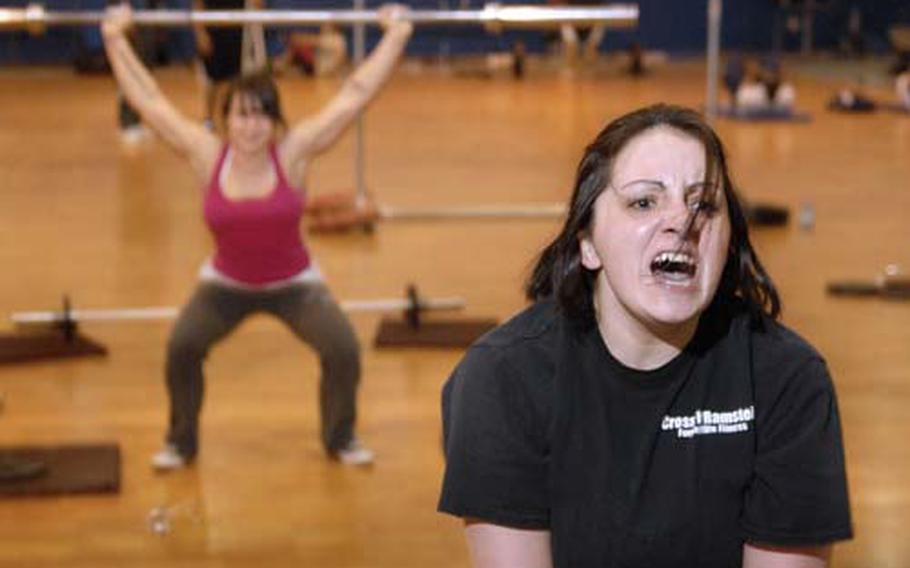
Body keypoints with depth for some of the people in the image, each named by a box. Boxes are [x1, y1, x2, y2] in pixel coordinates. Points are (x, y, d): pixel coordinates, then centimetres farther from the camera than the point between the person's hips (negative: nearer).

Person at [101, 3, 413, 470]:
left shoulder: (294, 152, -18)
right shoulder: (207, 155, -15)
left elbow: (356, 94, -16)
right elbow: (148, 100, -9)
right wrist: (115, 40, -5)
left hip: (294, 283, -1)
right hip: (225, 285, 1)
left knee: (343, 350, -19)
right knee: (182, 346, -21)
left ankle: (341, 438, 10)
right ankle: (181, 442, 5)